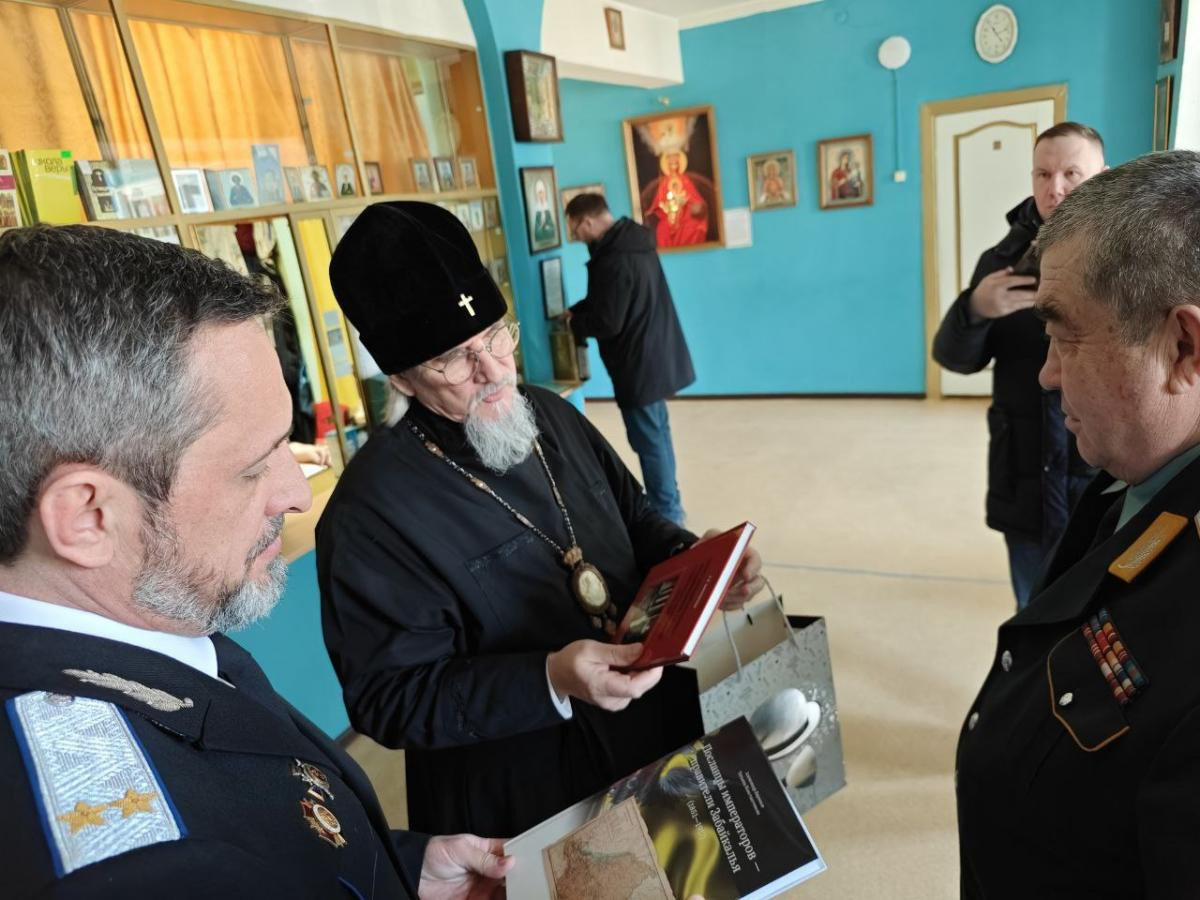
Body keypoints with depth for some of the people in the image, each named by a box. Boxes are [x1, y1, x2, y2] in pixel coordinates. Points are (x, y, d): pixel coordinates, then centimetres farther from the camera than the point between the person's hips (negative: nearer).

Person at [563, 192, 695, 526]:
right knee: (656, 436, 21)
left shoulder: (615, 260, -25)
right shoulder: (633, 242, 8)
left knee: (649, 442, 1)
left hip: (639, 366, -10)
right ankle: (669, 506, 35)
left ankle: (665, 516, 12)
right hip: (656, 358, 10)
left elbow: (607, 322, -22)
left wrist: (574, 323, -3)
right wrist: (577, 311, 8)